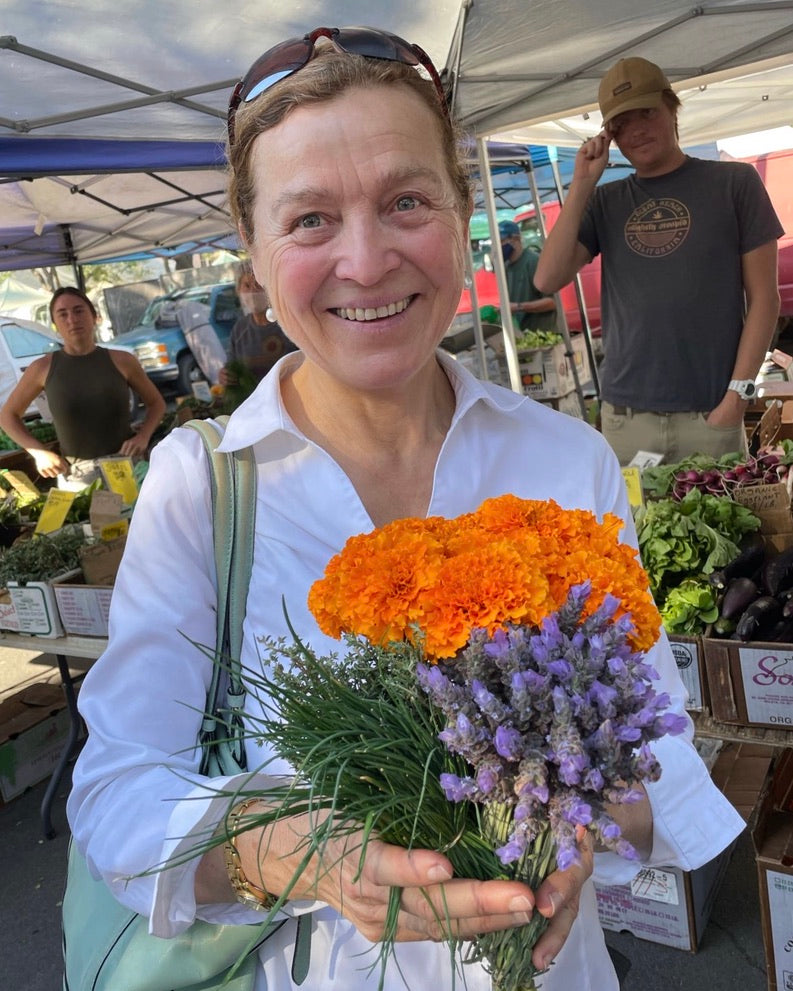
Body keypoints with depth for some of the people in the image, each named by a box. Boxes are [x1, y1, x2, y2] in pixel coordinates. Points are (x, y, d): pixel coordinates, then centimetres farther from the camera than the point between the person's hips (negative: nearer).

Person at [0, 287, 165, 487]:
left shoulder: (121, 361, -1)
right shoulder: (43, 368, 0)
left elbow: (156, 403, 11)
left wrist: (143, 437, -7)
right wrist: (39, 452, -3)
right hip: (76, 476, 0)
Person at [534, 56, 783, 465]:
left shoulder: (734, 182, 4)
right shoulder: (604, 202, 11)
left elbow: (763, 298, 1)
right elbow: (547, 279, -2)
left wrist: (736, 397, -8)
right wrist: (582, 183, -2)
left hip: (709, 415, -2)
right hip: (623, 416, 2)